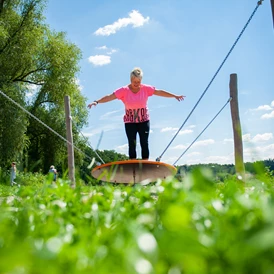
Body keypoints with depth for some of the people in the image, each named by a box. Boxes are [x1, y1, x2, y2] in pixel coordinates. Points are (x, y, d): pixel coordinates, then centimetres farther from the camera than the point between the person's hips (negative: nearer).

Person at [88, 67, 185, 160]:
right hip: (130, 122, -1)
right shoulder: (124, 90, -13)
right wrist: (97, 102, -30)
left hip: (144, 121, 1)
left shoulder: (146, 88, -7)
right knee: (132, 144, 0)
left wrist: (175, 96, -1)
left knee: (144, 144, 0)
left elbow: (160, 92, -2)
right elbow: (109, 97, -18)